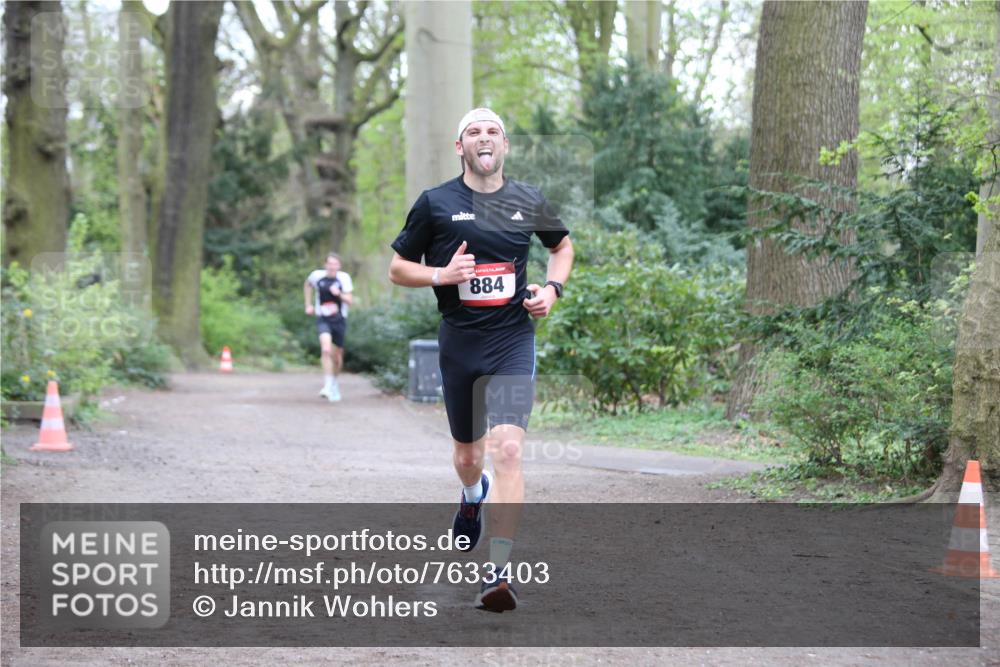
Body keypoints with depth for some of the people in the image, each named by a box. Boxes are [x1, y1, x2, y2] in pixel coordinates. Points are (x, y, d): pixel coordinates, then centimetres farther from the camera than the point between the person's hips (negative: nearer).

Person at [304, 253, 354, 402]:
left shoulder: (344, 278, -8)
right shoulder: (317, 275, -4)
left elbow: (350, 301, -9)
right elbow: (307, 285, 19)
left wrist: (339, 294, -27)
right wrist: (308, 305, 14)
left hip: (339, 320, 1)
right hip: (323, 319, -1)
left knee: (337, 356, 12)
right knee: (326, 349, -25)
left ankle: (334, 382, 39)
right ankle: (328, 386, -25)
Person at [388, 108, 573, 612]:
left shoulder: (528, 202, 4)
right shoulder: (435, 203, 0)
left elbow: (563, 245, 23)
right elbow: (397, 269, 6)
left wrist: (552, 288, 4)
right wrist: (441, 275, -13)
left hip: (513, 342, -1)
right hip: (459, 343, 1)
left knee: (507, 449, -19)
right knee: (467, 452, 17)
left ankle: (500, 571, -20)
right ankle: (473, 496, 56)